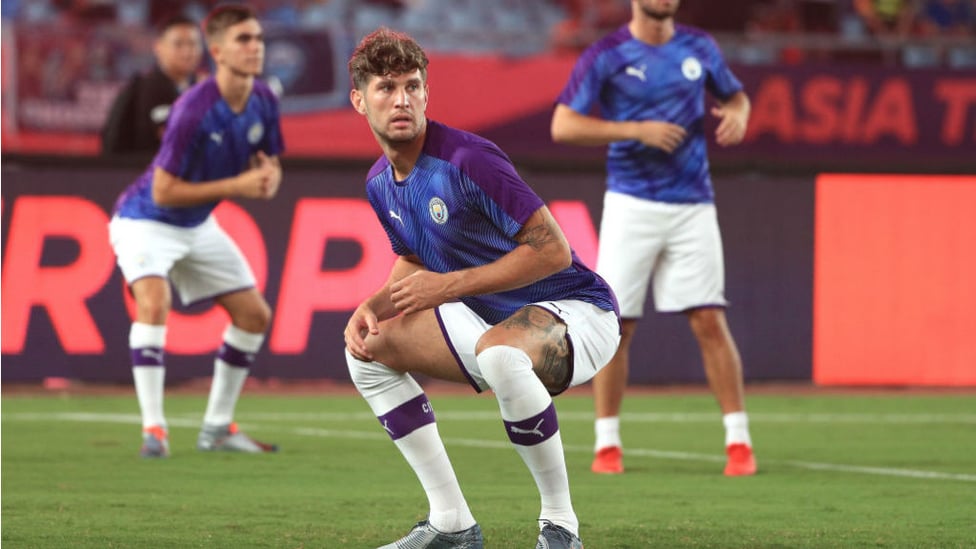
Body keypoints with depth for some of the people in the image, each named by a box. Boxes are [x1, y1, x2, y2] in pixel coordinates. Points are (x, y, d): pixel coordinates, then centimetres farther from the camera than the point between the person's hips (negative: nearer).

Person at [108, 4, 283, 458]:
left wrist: (269, 179, -20)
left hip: (198, 226, 8)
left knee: (255, 315, 7)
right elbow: (163, 192, -28)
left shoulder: (263, 102, -9)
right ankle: (153, 429, -29)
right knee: (153, 303, -31)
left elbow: (269, 166, 6)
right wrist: (237, 186, -30)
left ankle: (217, 428, 19)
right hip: (146, 221, -8)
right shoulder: (194, 110, -31)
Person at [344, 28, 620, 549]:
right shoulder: (380, 183, 2)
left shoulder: (467, 160, -24)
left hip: (576, 310, -9)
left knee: (499, 355, -40)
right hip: (491, 321, 9)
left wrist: (449, 286, -23)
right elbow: (413, 262, 19)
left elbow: (552, 249, -26)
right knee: (368, 349, 4)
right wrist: (374, 305, -2)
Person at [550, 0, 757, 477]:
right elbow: (563, 126, -9)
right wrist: (637, 130, -18)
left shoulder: (700, 48, 7)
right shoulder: (605, 56, -4)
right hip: (631, 203, -2)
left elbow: (734, 94, 23)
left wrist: (737, 113, -2)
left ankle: (739, 441, 0)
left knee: (710, 322, -5)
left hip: (692, 206, 2)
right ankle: (607, 445, 11)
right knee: (615, 324, -1)